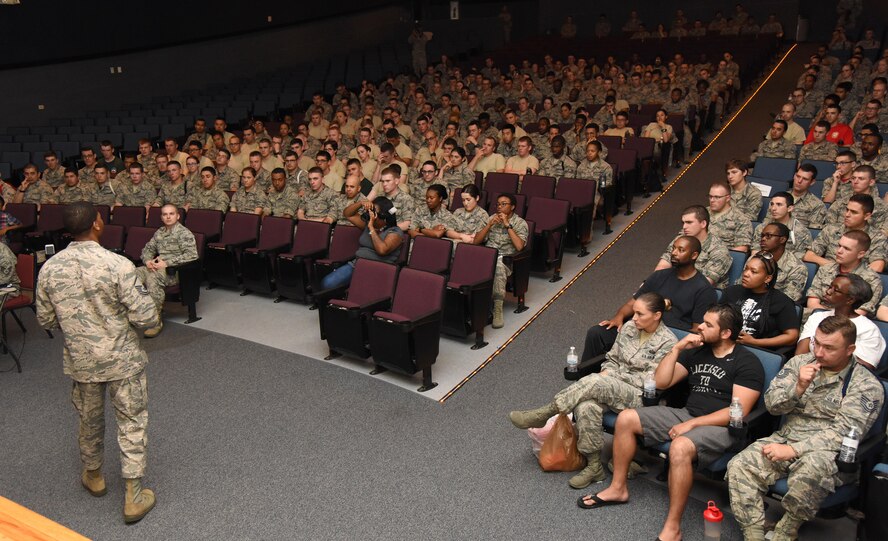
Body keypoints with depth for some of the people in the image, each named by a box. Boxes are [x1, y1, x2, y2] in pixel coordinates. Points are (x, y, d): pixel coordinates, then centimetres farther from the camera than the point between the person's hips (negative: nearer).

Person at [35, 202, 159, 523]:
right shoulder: (118, 265, -22)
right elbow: (145, 317, -21)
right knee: (131, 423, 10)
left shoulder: (49, 269, -8)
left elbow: (45, 320, 3)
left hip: (80, 360, 4)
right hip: (122, 358, -4)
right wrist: (154, 318, 1)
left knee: (89, 420, 24)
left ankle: (93, 476, 46)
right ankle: (134, 496, 17)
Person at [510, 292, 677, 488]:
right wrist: (605, 373, -5)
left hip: (640, 398, -5)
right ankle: (594, 466, -17)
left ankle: (544, 414, -18)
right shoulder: (629, 327, 11)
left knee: (595, 382, -33)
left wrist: (612, 376, -9)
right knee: (586, 407, -30)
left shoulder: (667, 343, -8)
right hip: (610, 389, 5)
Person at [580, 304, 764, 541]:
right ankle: (618, 488, 7)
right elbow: (660, 382, 8)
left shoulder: (747, 362, -7)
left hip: (720, 426, -7)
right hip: (686, 414, 7)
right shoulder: (697, 350, 12)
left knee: (680, 447, -38)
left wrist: (692, 424, -20)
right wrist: (677, 348, -2)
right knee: (626, 418, -7)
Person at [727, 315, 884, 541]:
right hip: (785, 438, 4)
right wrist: (798, 388, -16)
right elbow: (772, 404, 4)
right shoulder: (799, 363, 8)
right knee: (739, 466, -21)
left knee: (810, 469, -39)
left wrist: (793, 450, -21)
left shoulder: (867, 386, -4)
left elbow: (843, 433, -14)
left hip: (829, 452, -4)